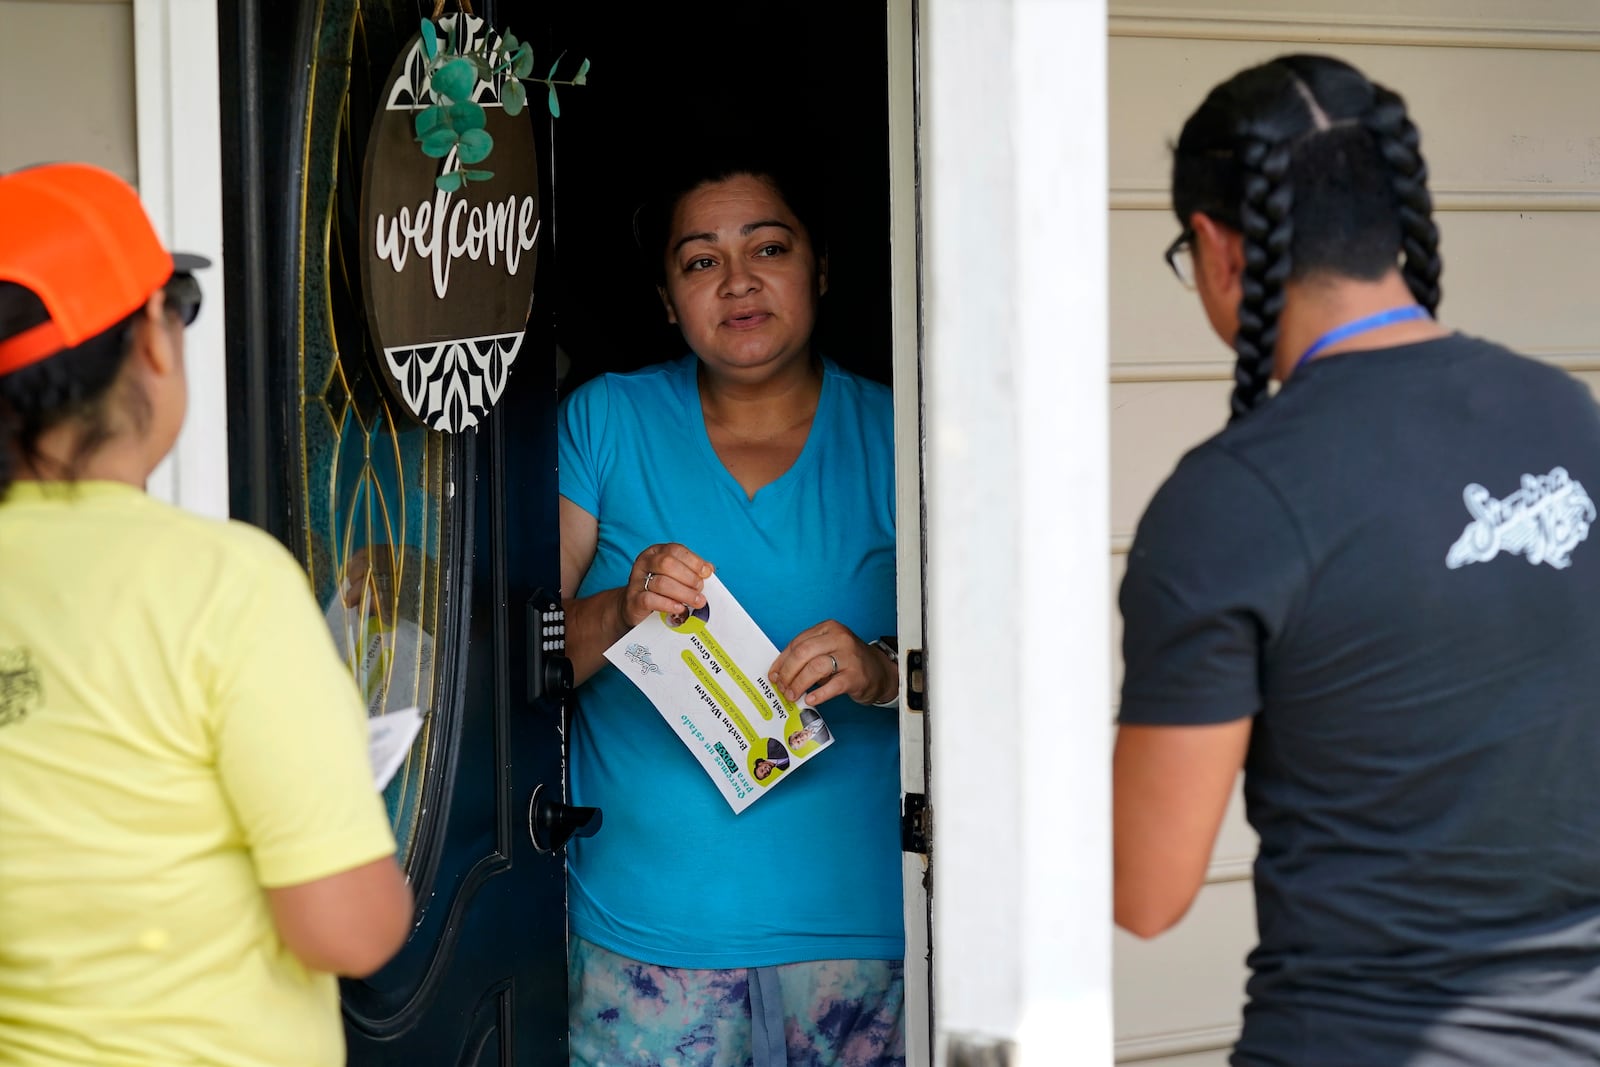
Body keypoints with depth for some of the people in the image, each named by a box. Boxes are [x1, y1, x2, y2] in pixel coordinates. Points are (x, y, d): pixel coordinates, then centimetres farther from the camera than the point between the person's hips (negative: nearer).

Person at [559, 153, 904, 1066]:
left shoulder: (892, 436, 5)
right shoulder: (604, 424, 5)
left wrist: (885, 673, -17)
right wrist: (621, 612, -18)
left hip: (853, 915, 0)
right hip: (643, 917, 0)